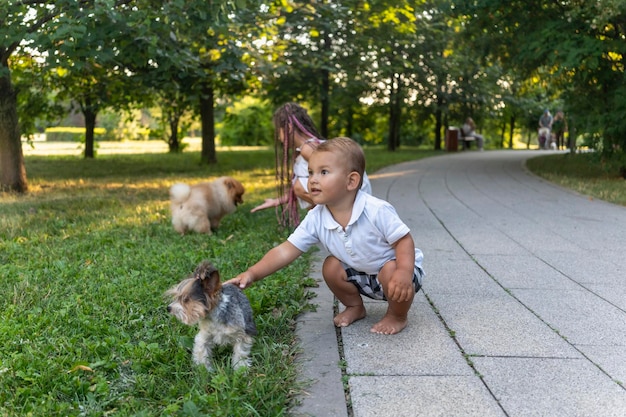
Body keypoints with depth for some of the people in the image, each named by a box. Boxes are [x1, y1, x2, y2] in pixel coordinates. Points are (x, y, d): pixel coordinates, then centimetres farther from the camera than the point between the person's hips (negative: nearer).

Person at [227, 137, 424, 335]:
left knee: (392, 272, -33)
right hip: (362, 274, 5)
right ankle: (355, 307, 15)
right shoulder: (316, 219, -18)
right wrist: (252, 274, -31)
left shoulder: (377, 211, -31)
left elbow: (404, 240, -24)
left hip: (393, 267, -5)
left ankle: (397, 316, -2)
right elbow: (286, 251, -19)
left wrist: (404, 273, -43)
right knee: (331, 267, -12)